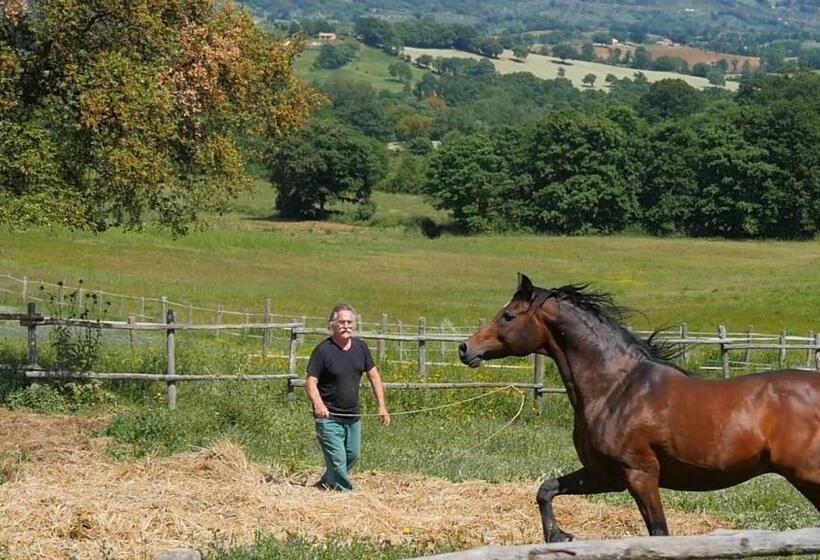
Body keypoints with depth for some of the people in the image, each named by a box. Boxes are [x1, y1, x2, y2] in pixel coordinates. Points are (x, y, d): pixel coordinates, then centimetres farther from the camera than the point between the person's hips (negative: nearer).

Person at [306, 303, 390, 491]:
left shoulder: (360, 347, 4)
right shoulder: (323, 350, -13)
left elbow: (374, 376, 11)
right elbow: (311, 382, -15)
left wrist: (382, 406, 4)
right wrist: (317, 404, -33)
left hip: (353, 416, 6)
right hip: (329, 417, -6)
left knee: (353, 455, 17)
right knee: (337, 461, -8)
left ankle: (325, 484, 36)